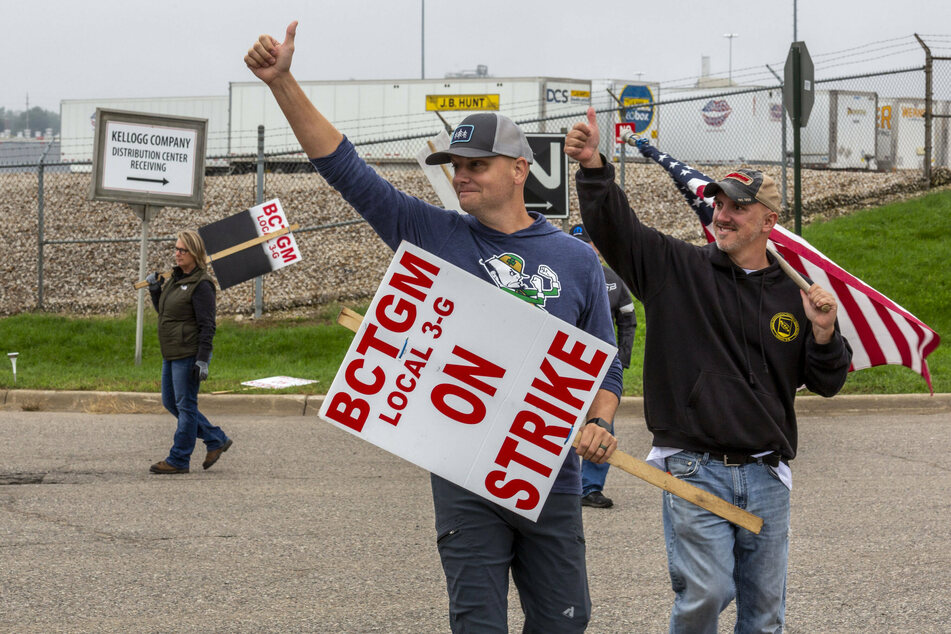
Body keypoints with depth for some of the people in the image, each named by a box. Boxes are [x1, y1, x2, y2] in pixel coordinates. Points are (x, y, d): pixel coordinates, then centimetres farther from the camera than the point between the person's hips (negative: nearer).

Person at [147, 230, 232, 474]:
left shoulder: (201, 285, -14)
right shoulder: (176, 277, 13)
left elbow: (207, 326, -17)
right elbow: (163, 311, 25)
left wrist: (202, 360, -21)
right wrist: (154, 289, 8)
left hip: (189, 354, -10)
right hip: (171, 354, 10)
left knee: (185, 405, -2)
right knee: (171, 402, 14)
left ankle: (178, 460, 5)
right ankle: (216, 440, 23)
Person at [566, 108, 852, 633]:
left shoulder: (790, 298, 10)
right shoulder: (676, 268, 3)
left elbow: (826, 383, 12)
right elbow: (615, 228, -8)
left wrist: (824, 333, -7)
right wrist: (592, 167, -24)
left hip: (765, 476, 3)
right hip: (693, 470, -3)